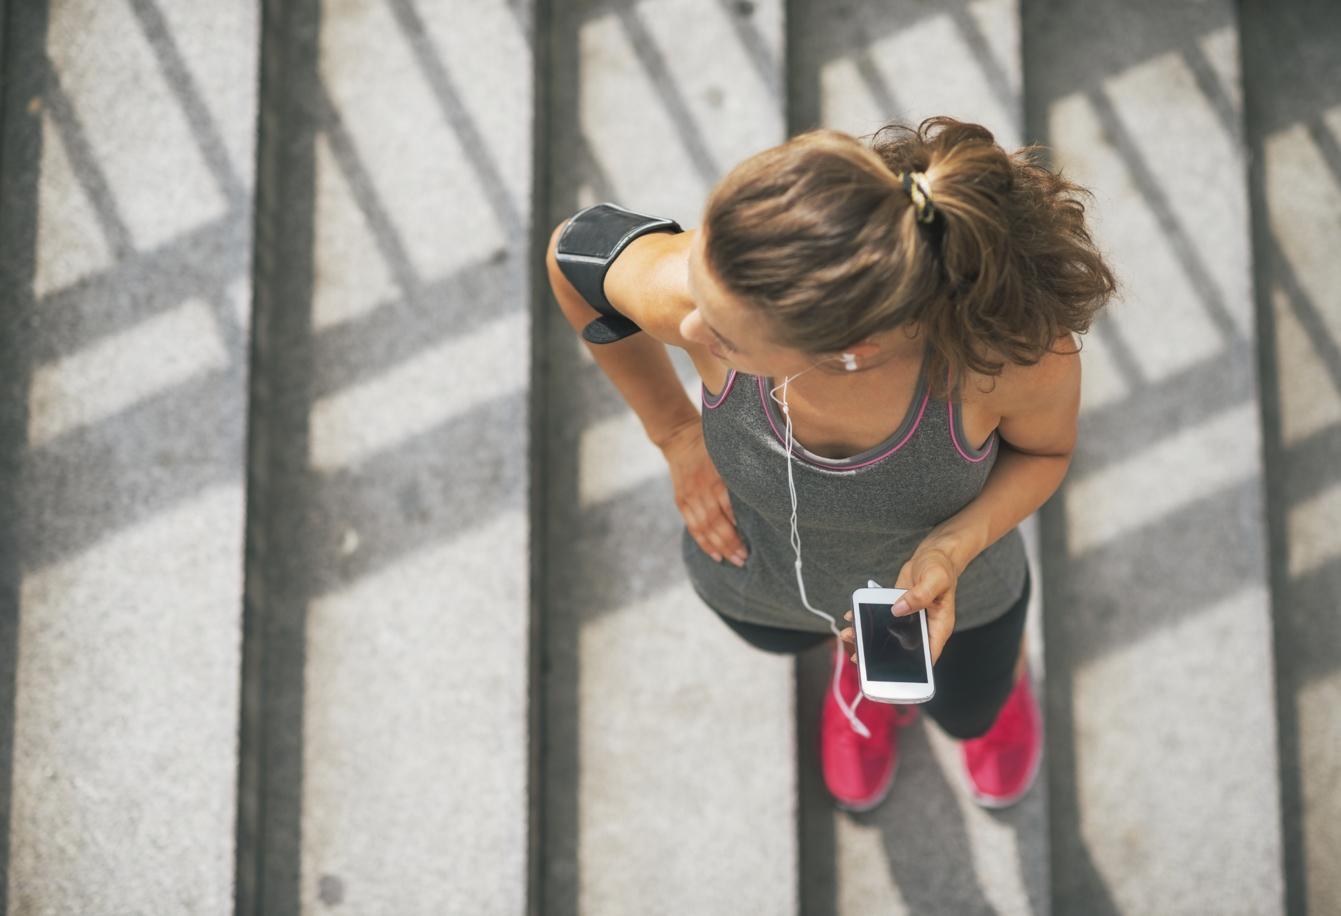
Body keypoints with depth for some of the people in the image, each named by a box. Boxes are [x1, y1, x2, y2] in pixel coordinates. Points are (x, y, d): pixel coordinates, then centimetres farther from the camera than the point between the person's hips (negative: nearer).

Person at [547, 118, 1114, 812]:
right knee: (781, 634, 37)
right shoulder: (701, 286, -43)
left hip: (942, 560, 0)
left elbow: (1044, 446, -18)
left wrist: (952, 551, -35)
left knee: (967, 706, 34)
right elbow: (576, 252, -17)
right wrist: (676, 434, -9)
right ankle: (859, 658, 72)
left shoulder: (1018, 344, -45)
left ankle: (1002, 672, 70)